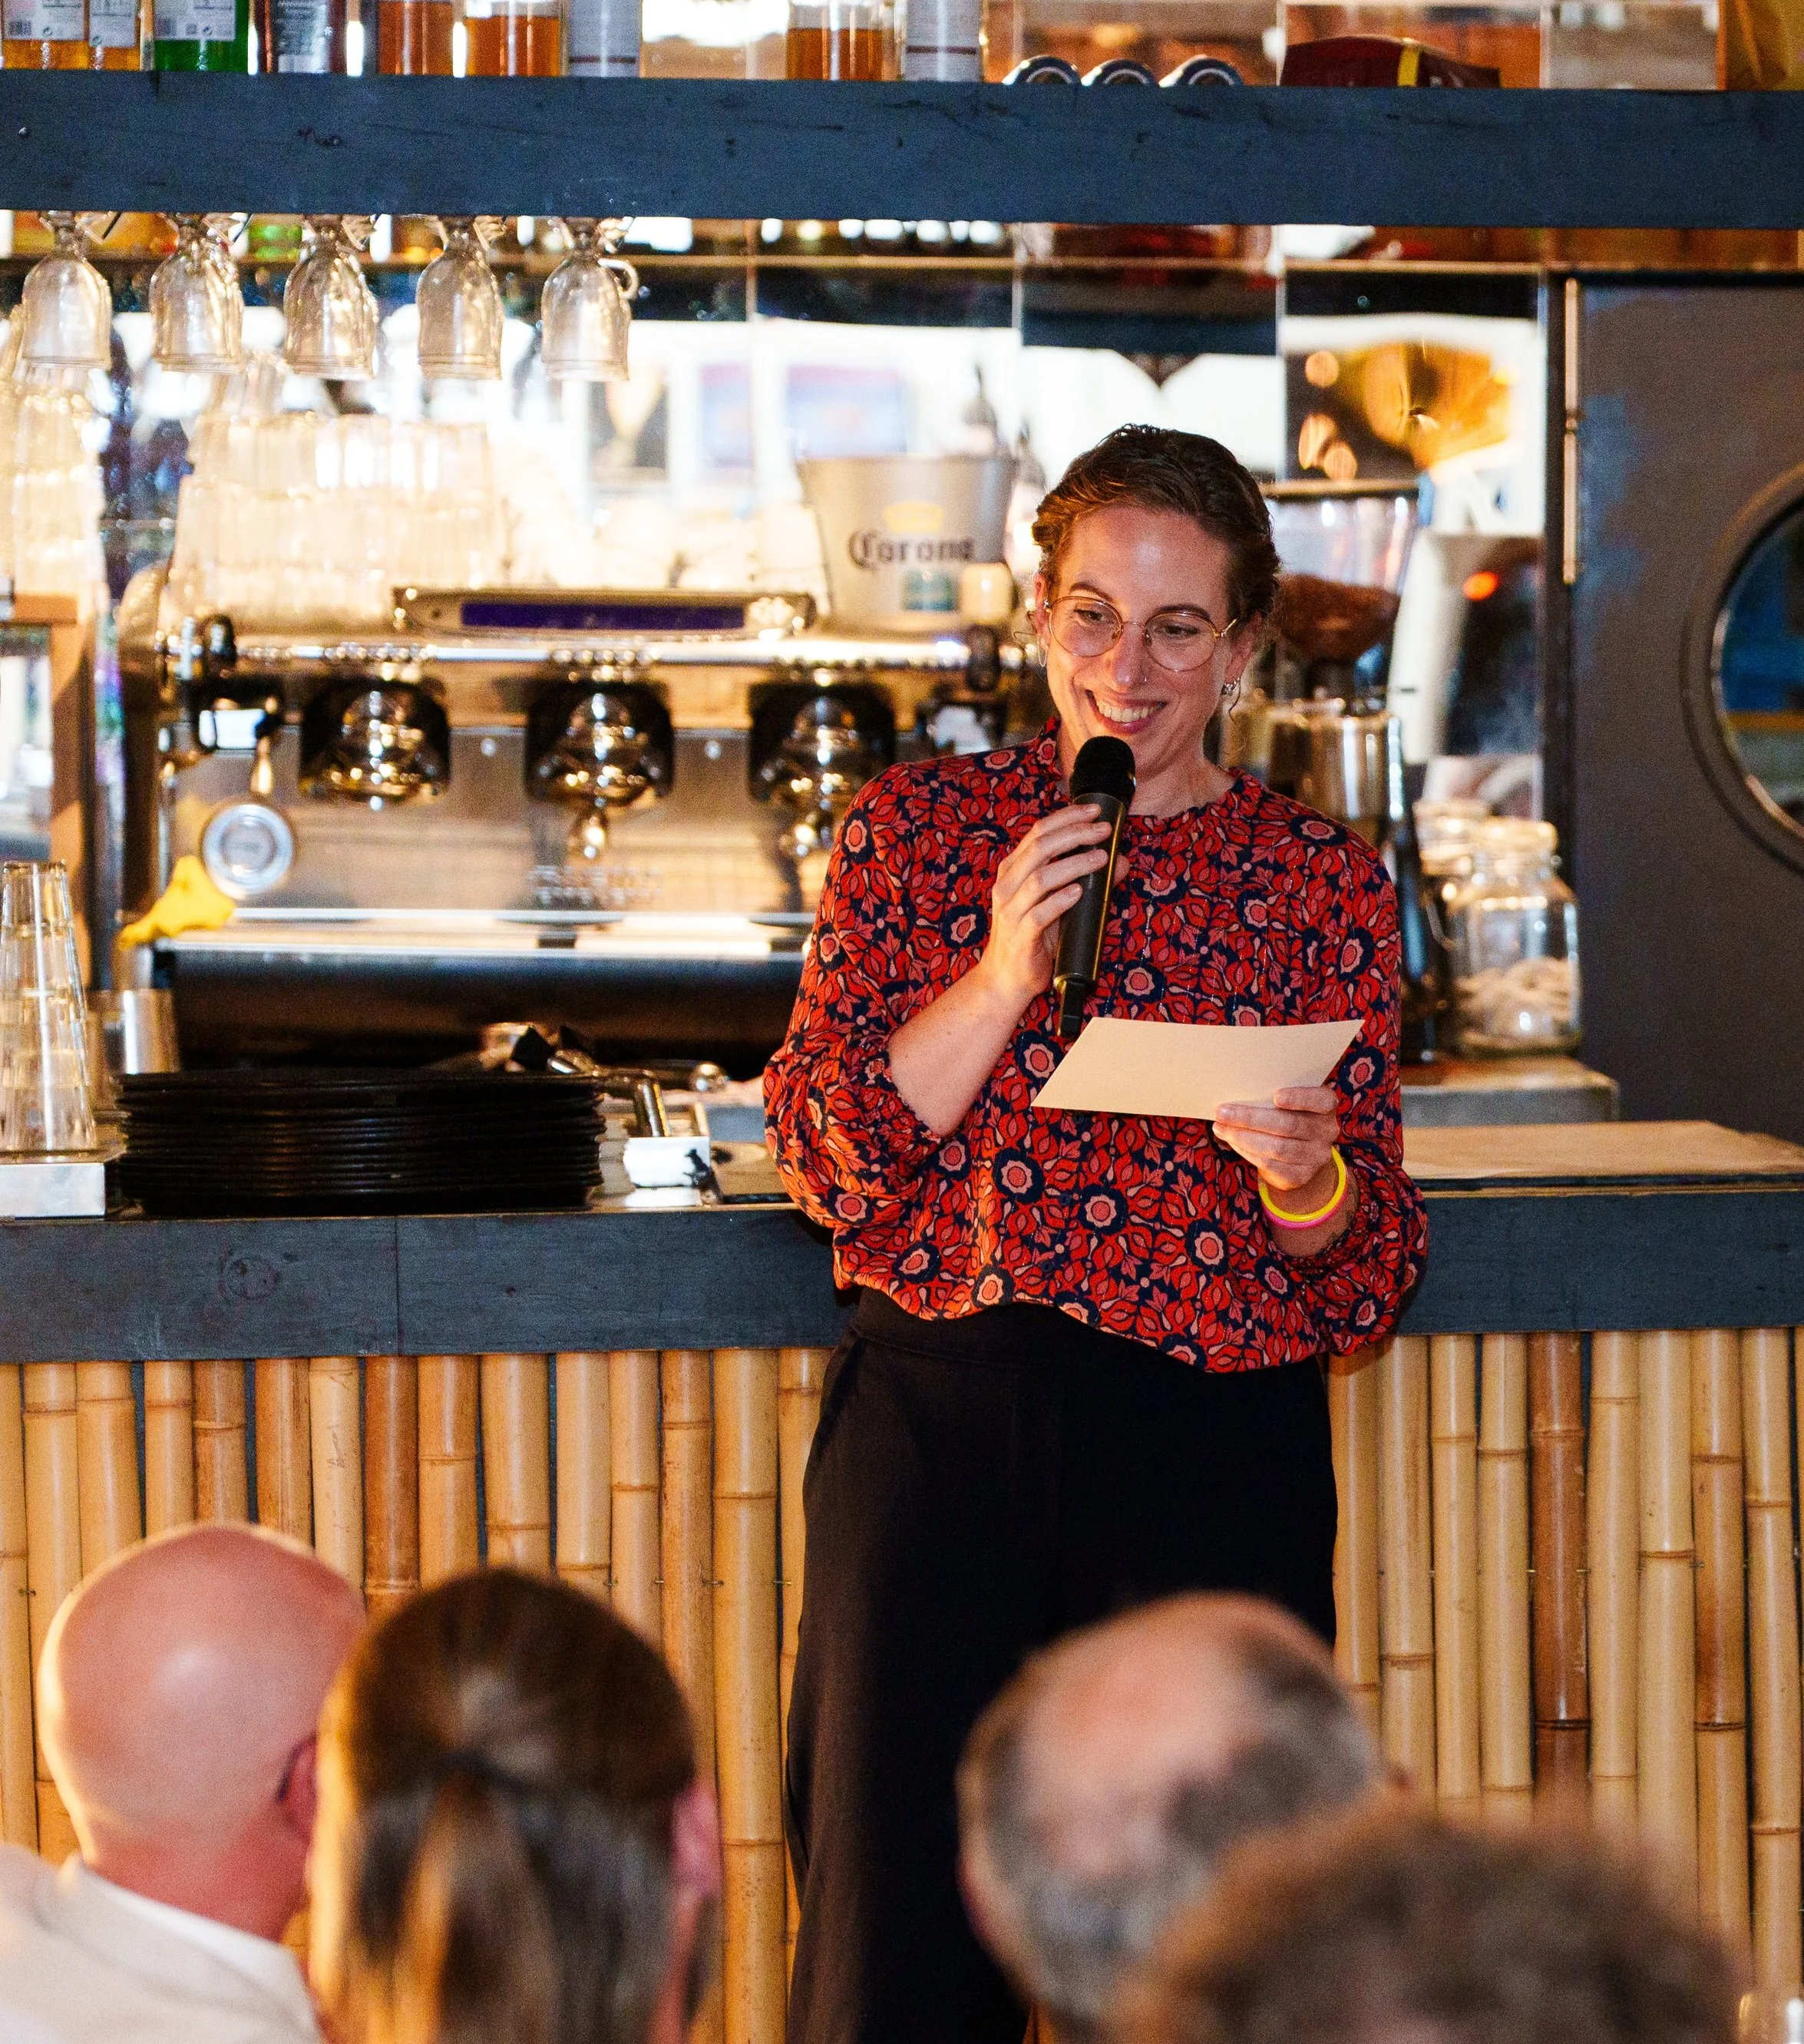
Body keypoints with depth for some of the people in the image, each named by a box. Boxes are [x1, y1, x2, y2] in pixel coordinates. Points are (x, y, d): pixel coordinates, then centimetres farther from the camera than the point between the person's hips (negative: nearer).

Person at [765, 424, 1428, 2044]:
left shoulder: (1322, 882, 6)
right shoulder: (919, 830, 7)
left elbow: (1368, 1271, 4)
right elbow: (823, 1149, -1)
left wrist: (1304, 1182, -18)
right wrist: (1002, 974, -13)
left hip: (1213, 1445, 0)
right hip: (935, 1421, 0)